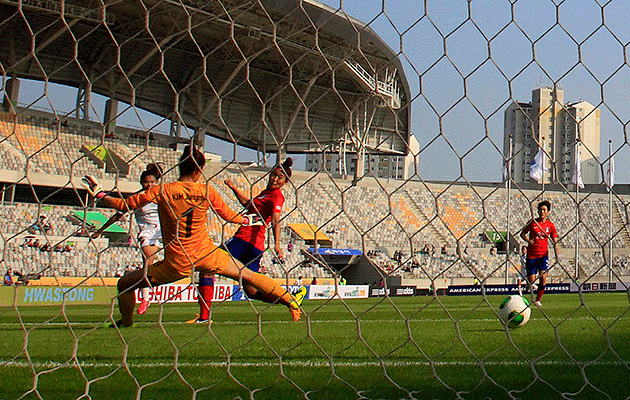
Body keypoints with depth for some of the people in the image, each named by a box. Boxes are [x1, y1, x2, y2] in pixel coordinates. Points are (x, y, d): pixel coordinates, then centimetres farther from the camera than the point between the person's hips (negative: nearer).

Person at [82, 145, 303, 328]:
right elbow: (229, 216, 8)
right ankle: (291, 301, 25)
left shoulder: (162, 190, -8)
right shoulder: (205, 190, -3)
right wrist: (250, 219, 29)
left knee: (125, 285, 14)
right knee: (247, 275, 20)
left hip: (177, 263, -2)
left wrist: (99, 194, 13)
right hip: (206, 254, 3)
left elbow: (125, 205, -5)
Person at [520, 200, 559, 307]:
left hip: (543, 255, 1)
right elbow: (522, 234, 9)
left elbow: (555, 241, 8)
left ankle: (538, 300, 5)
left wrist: (556, 252, -10)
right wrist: (528, 240, -12)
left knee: (543, 278, -13)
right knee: (531, 280, -4)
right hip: (531, 254, -1)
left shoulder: (550, 225, 3)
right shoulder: (533, 222, 0)